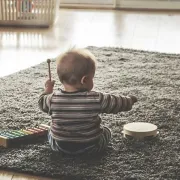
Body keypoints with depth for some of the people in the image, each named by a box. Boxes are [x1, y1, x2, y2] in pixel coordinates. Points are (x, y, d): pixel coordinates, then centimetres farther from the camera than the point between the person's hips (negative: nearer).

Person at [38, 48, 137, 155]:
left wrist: (48, 89, 24)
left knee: (51, 133, 33)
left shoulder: (53, 99, -15)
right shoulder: (97, 99, -21)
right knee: (106, 131, 27)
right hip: (90, 147, -2)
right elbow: (118, 103, -9)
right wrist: (130, 100, 12)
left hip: (60, 147, 2)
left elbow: (42, 103, 5)